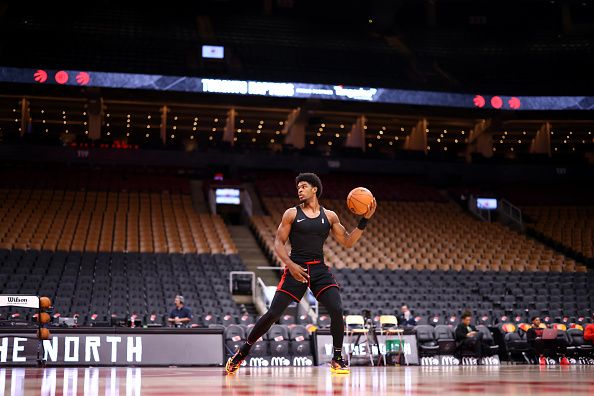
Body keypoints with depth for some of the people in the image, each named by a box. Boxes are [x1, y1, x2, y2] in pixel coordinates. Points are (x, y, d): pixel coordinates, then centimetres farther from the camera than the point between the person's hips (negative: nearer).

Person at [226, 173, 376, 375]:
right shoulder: (292, 214, 2)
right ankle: (243, 351, 11)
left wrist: (364, 219, -1)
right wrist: (290, 264, -16)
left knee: (337, 310, -15)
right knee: (273, 313, -6)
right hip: (296, 267, -2)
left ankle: (337, 359, 2)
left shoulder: (329, 216, 9)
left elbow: (348, 242, 9)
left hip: (319, 269, 2)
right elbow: (278, 243, -1)